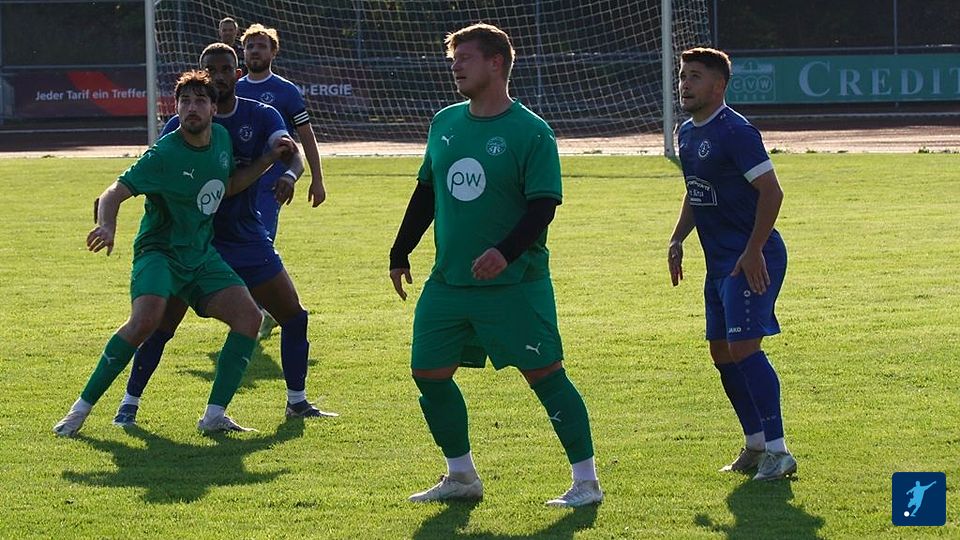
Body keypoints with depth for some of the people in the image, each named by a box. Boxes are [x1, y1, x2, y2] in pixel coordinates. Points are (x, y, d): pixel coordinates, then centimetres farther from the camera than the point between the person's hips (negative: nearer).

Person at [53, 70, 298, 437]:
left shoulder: (221, 138, 3)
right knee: (146, 318, -31)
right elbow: (114, 194, -19)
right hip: (159, 251, -7)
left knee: (248, 315, -12)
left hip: (201, 256, 7)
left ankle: (214, 415, -8)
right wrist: (107, 227, -40)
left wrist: (269, 159, 12)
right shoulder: (164, 155, -17)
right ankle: (81, 410, -20)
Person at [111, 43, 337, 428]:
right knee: (160, 325, -8)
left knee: (294, 316, 2)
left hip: (248, 239, 3)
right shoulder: (182, 125, -5)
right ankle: (129, 403, 6)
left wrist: (288, 174, -42)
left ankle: (297, 401, 17)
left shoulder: (261, 117, 0)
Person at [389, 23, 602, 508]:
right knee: (428, 372, 7)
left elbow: (543, 206, -16)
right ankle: (461, 476, 22)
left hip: (515, 285, -7)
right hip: (448, 282, 7)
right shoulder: (445, 123, 9)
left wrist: (506, 253, -30)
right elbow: (426, 193, 19)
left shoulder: (530, 132, -10)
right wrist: (401, 253, 19)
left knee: (544, 374, -6)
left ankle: (586, 481, 1)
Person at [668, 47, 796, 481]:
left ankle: (777, 451, -12)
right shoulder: (686, 133, 13)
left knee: (743, 348, -16)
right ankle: (756, 445, 23)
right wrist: (678, 239, 17)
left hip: (752, 261, -10)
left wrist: (754, 252, -22)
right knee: (721, 352, 11)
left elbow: (771, 192, -20)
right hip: (719, 261, 10)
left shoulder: (735, 132, -16)